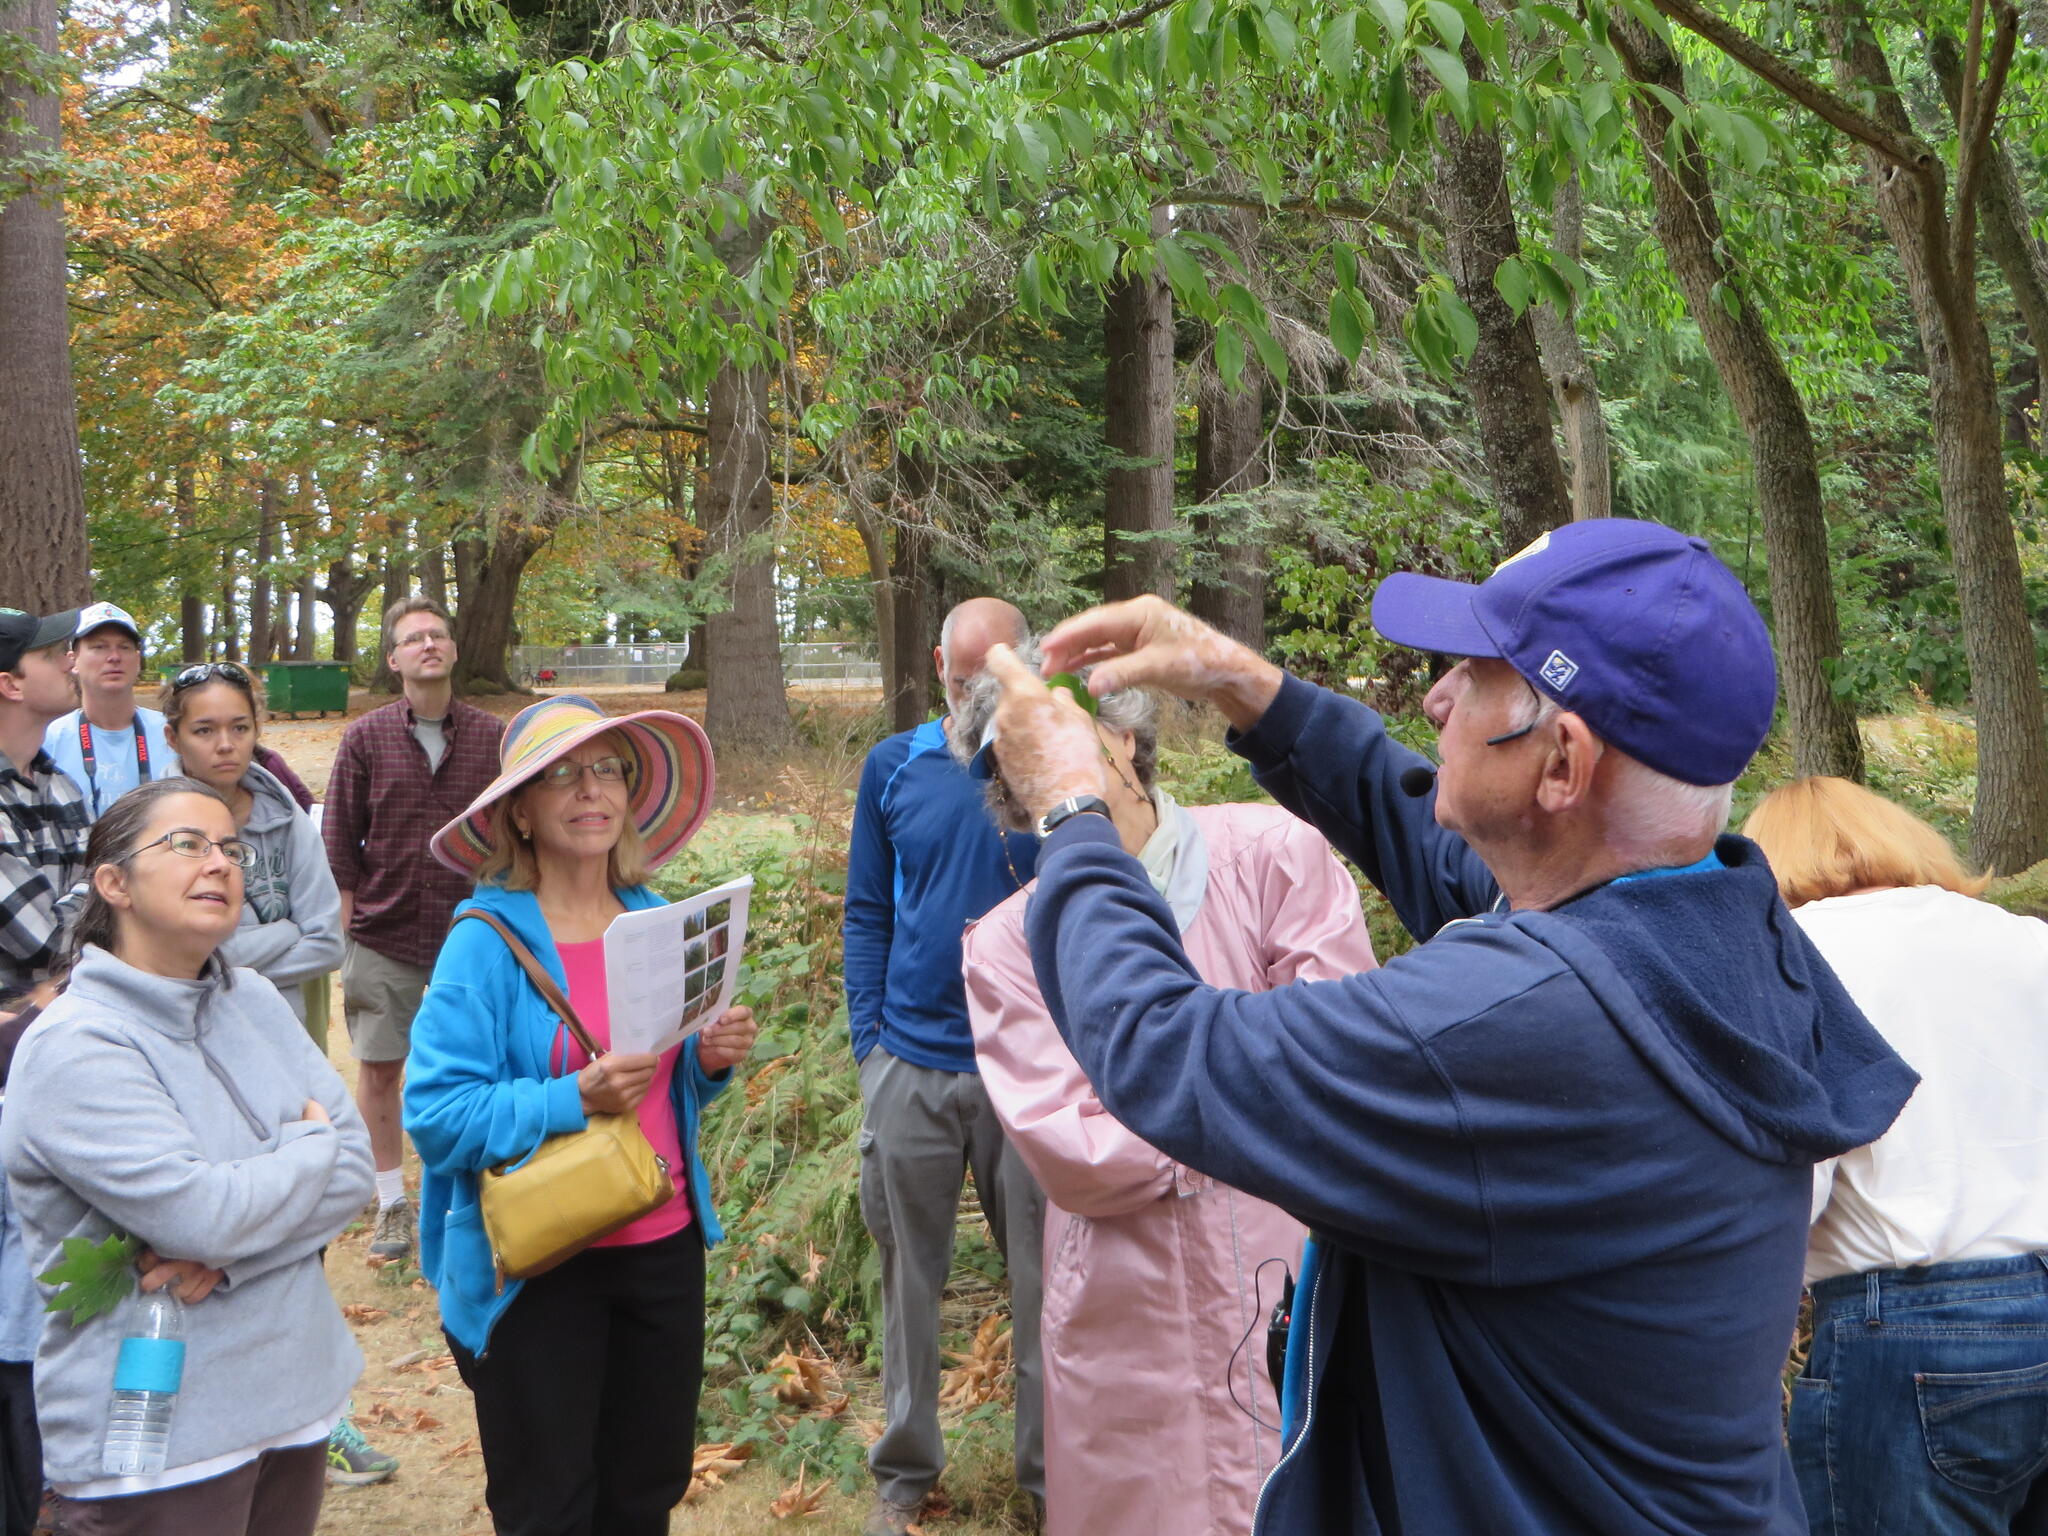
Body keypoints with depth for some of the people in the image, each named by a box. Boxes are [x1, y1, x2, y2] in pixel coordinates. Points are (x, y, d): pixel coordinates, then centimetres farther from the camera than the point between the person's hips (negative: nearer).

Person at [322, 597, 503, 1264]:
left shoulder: (491, 737, 0)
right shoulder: (365, 738, 0)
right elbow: (339, 846, 3)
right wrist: (346, 934, 0)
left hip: (469, 932, 0)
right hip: (384, 935, 0)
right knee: (379, 1068, 7)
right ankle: (392, 1203, 21)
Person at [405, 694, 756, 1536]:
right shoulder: (488, 939, -12)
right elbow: (435, 1113, -17)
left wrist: (710, 1061, -6)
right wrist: (574, 1100, -28)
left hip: (664, 1247, 5)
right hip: (539, 1267, -5)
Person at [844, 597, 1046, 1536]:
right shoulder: (894, 769, 3)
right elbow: (867, 913, 8)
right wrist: (868, 1044, 2)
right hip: (910, 1063, 2)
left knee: (1043, 1275, 8)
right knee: (908, 1275, 13)